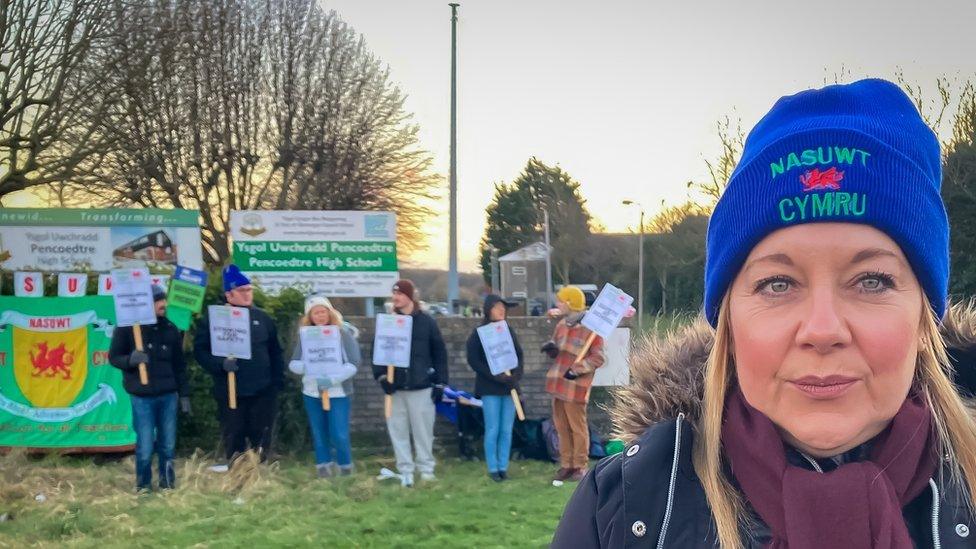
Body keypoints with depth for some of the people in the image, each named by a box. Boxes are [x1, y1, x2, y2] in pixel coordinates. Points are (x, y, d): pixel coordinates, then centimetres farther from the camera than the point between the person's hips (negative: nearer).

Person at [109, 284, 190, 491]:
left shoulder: (170, 328, 10)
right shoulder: (127, 328, -3)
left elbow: (179, 365, 15)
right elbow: (113, 357, 0)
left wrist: (184, 394, 12)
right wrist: (131, 359, -21)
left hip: (168, 395, 4)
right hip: (142, 397, -4)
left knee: (168, 445, 9)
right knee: (145, 447, -3)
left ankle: (168, 486, 22)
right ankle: (143, 488, 13)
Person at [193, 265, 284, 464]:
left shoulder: (263, 318, 9)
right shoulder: (212, 319, -2)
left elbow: (275, 352, 14)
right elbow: (200, 350, -5)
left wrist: (277, 381, 4)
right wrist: (221, 364, -21)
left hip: (263, 391, 3)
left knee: (262, 438, 8)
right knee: (234, 439, 4)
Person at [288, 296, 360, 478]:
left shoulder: (343, 333, -5)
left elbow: (353, 363, -10)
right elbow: (293, 363, 4)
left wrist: (333, 379, -21)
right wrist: (305, 367, -18)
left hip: (338, 392, -3)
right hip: (311, 393, 3)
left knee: (339, 434, -7)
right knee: (319, 434, 9)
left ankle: (346, 470, 14)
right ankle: (324, 469, 21)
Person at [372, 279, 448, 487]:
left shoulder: (426, 322, 0)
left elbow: (439, 353, 3)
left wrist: (440, 383, -1)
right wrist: (381, 376, -7)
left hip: (421, 386, -2)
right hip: (395, 387, 2)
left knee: (423, 429, 4)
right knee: (398, 430, 3)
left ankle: (426, 468, 16)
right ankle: (405, 470, 11)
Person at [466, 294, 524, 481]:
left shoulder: (509, 330, 9)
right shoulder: (478, 333, -4)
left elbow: (519, 355, 11)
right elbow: (473, 361, -8)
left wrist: (516, 375, -7)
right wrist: (496, 377, -15)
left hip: (509, 386, 4)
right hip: (490, 388, -4)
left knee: (507, 430, 4)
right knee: (493, 429, -3)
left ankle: (503, 466, 12)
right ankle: (492, 468, 5)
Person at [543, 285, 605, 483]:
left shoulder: (590, 328, -13)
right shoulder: (562, 325, 11)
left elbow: (598, 358, -12)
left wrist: (578, 369, -21)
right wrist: (551, 347, 0)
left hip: (575, 385, -8)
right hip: (557, 384, 8)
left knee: (578, 427, 1)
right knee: (562, 427, 13)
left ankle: (581, 466, 10)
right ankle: (566, 465, 21)